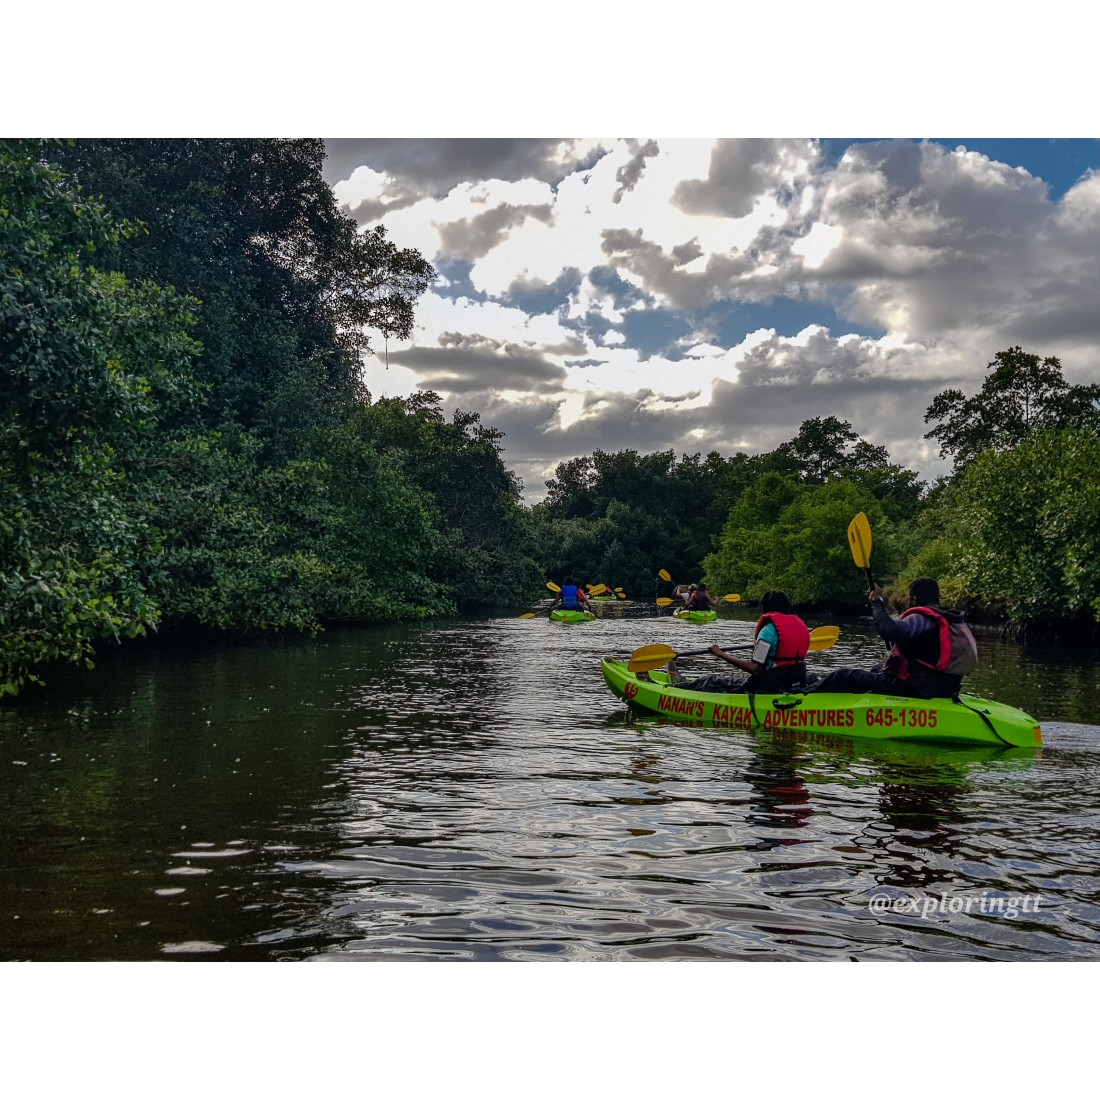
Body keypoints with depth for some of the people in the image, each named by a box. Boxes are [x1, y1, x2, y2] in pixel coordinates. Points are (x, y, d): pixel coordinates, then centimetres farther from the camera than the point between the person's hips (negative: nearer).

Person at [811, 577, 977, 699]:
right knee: (874, 671, 30)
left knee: (845, 676, -2)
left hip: (912, 688, -10)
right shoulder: (952, 620, 11)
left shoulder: (922, 618, -17)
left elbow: (889, 629, -33)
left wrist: (877, 601, -18)